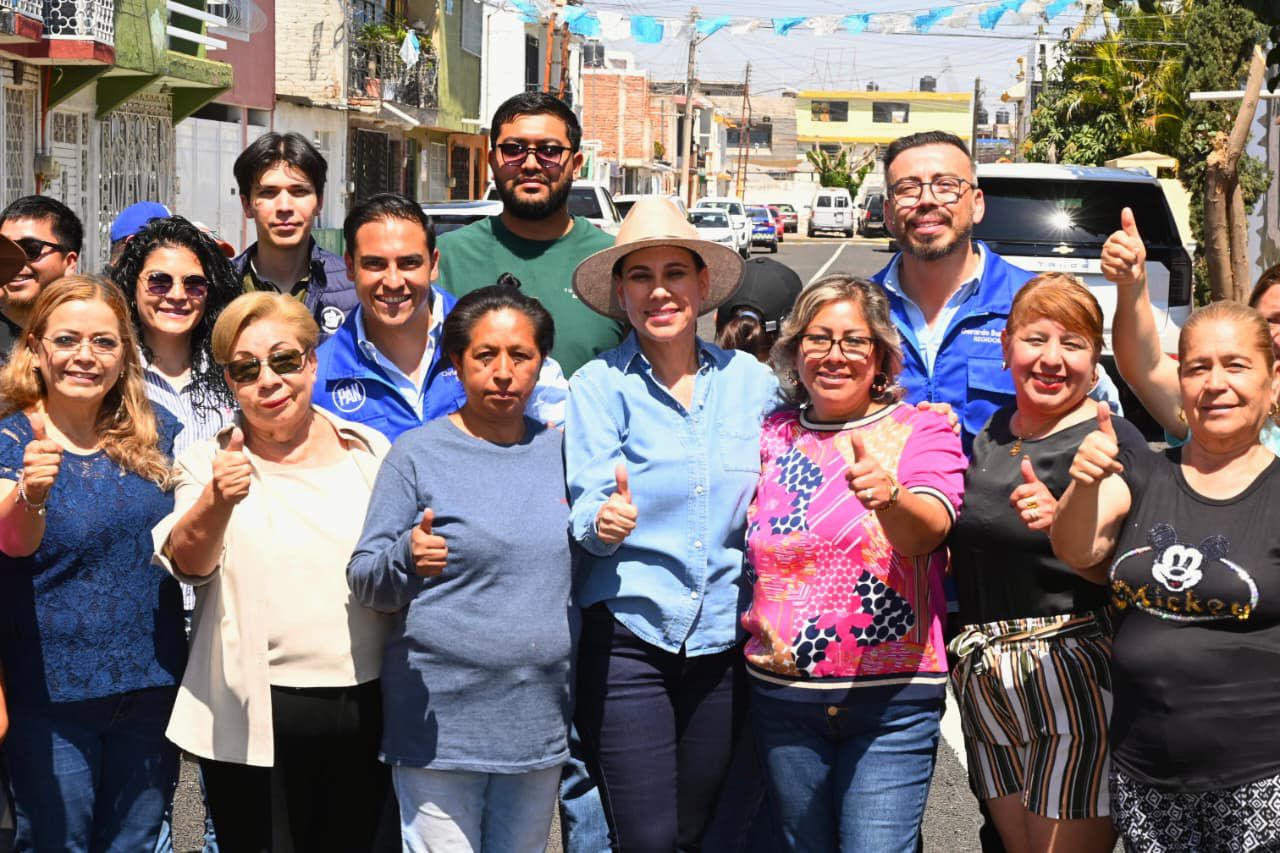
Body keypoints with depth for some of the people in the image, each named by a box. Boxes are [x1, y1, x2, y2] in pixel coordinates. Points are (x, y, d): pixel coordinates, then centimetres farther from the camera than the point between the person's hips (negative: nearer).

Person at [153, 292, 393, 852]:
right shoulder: (210, 461, -1)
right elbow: (188, 562, -18)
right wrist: (217, 501, -38)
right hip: (254, 718, -3)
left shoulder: (370, 450, 7)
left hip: (364, 706, 3)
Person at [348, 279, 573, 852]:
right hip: (440, 721, -4)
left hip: (540, 719, 4)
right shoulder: (419, 454, -4)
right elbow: (362, 580, -5)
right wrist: (407, 558, -24)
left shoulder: (561, 450, 9)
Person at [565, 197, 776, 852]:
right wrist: (603, 521, -29)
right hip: (627, 635, -3)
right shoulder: (598, 385, -1)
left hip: (724, 639, 3)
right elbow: (585, 512, -8)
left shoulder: (750, 379, 6)